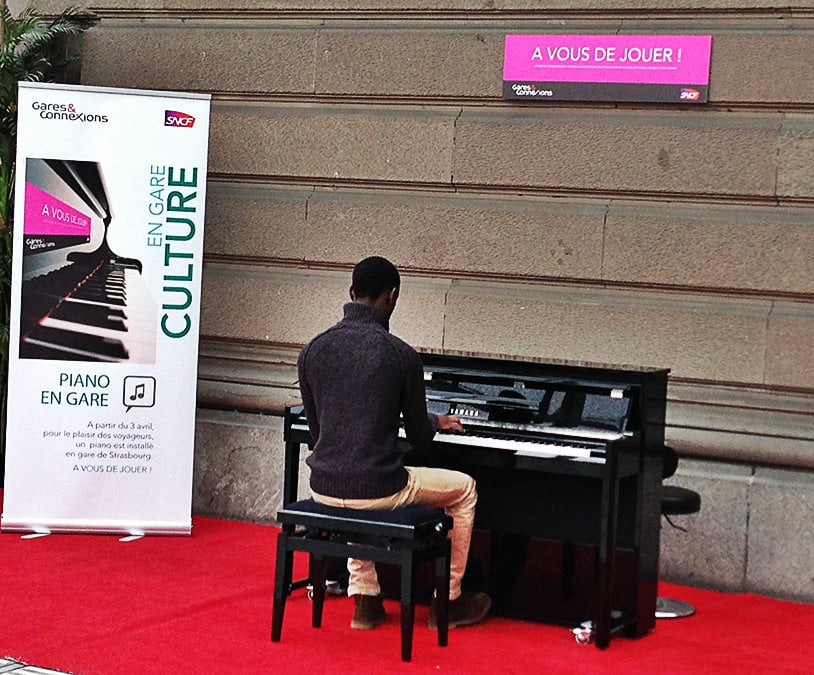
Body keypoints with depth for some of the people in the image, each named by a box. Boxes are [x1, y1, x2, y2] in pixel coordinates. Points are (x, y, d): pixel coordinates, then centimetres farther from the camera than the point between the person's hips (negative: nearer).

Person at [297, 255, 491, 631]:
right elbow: (419, 438, -3)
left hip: (324, 487, 5)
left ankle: (364, 600, 35)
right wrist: (437, 422, 23)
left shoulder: (312, 350, 2)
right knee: (464, 490, 22)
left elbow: (316, 430, 12)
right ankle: (448, 600, 28)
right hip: (377, 489, -5)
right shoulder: (401, 355, -11)